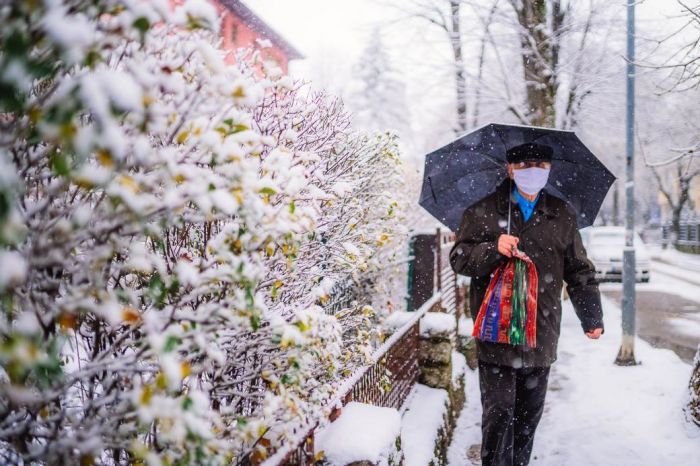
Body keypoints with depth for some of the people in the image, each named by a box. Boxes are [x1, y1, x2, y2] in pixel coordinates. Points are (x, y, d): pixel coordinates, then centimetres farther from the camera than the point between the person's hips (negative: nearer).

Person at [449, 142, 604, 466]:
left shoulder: (563, 216, 9)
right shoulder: (483, 212, 0)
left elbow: (579, 271, 16)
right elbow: (458, 259, -2)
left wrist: (592, 318, 13)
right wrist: (494, 248, -19)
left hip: (541, 337, 3)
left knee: (530, 413, 13)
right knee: (499, 412, -3)